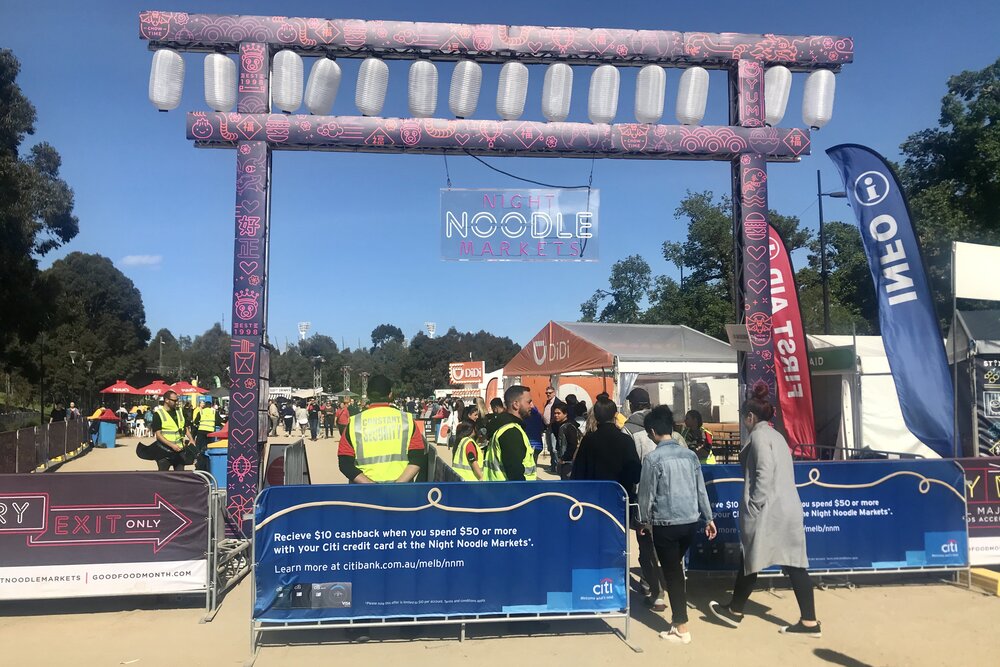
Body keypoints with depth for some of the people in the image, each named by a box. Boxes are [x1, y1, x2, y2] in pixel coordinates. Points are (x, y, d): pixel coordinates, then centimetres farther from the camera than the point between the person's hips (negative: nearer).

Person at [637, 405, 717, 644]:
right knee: (676, 568, 21)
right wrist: (708, 518, 18)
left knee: (672, 573, 4)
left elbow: (646, 494, -5)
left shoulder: (653, 458, -10)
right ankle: (678, 616, 29)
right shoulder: (689, 454, 4)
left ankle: (682, 628, 9)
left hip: (666, 524, -5)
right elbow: (701, 489, 9)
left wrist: (644, 520, 9)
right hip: (691, 521, 6)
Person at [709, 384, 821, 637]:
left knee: (751, 559, 6)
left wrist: (753, 507, -16)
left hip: (768, 511, -9)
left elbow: (764, 474, -19)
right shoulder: (776, 436, 18)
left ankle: (735, 611, 21)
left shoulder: (759, 436, -10)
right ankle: (809, 622, 6)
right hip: (787, 508, 9)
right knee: (794, 563, 6)